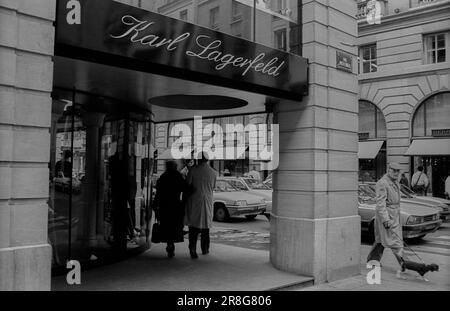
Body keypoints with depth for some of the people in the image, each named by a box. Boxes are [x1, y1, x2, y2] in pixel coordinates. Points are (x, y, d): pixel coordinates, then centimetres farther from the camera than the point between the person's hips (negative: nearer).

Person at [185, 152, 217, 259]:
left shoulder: (193, 171, -7)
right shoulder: (213, 173, 1)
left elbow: (187, 185, -3)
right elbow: (213, 187, 10)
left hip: (194, 202, -2)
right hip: (207, 202, 2)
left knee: (193, 227, 0)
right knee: (205, 226, 17)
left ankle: (193, 250, -11)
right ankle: (205, 249, 24)